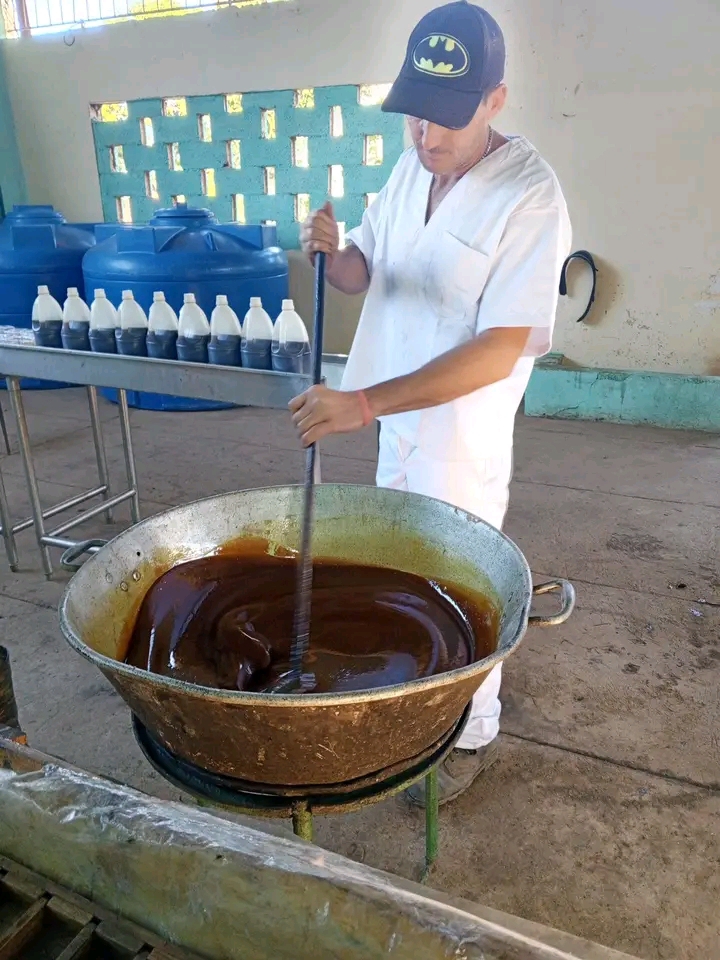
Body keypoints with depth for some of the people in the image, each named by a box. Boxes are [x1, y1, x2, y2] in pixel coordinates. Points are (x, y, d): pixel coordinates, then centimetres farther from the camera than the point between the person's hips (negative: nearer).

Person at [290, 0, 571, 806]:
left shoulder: (530, 198, -22)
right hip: (395, 418, 7)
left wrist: (362, 403, -37)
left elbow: (499, 351, -29)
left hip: (463, 436, -7)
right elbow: (361, 275, 8)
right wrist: (332, 250, -17)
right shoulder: (412, 168, 2)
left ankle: (472, 736, 34)